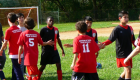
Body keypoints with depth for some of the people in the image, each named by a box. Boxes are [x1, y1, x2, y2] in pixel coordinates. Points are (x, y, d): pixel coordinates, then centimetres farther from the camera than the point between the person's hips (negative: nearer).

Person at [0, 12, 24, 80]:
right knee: (15, 68, 20)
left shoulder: (9, 30, -15)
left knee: (17, 69, -4)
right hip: (19, 52, 7)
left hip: (14, 54, -7)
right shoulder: (19, 29, 4)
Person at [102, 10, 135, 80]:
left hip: (129, 53, 7)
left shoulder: (130, 28, 9)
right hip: (121, 54, -7)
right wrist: (103, 44, -34)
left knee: (126, 71, 14)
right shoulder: (117, 29, -9)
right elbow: (110, 40, -17)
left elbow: (133, 40, 18)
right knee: (128, 70, -16)